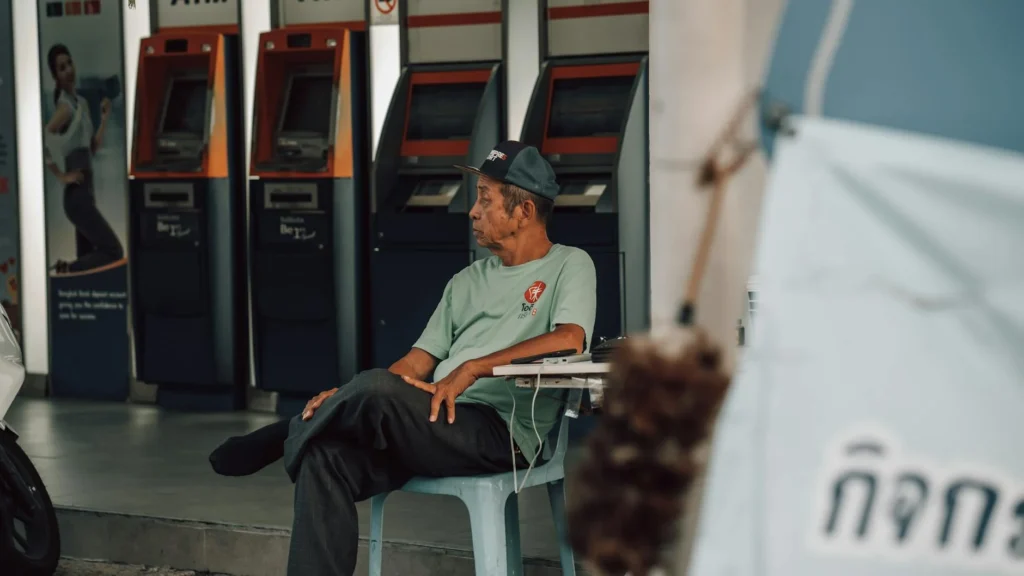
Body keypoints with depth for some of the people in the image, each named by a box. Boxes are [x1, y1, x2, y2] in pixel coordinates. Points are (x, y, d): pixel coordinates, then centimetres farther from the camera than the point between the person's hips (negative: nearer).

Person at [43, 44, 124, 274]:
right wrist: (61, 175, -17)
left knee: (86, 260, 8)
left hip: (85, 194, 9)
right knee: (113, 251, -17)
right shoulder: (65, 107, -12)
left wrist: (104, 119, 8)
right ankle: (65, 271, -7)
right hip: (77, 195, -9)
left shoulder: (81, 103, 16)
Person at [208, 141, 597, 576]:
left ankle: (286, 439, -1)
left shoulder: (569, 265, 5)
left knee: (377, 387, -30)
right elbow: (417, 362, 19)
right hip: (435, 425, 7)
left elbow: (569, 340, -15)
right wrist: (345, 400, 1)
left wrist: (472, 368, -19)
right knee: (326, 459, -21)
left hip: (500, 431, -7)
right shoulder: (468, 280, 25)